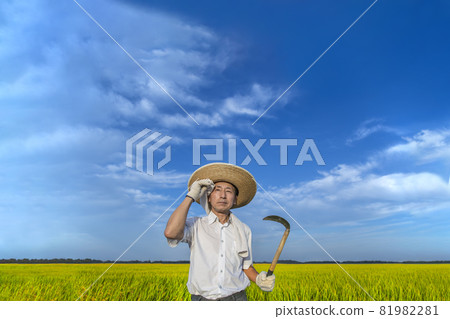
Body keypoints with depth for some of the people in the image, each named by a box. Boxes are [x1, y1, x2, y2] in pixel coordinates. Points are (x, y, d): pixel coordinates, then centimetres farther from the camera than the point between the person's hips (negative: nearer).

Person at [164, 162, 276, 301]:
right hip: (202, 298, -2)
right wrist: (191, 196, -13)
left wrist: (259, 279, -5)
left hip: (235, 297, 3)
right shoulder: (196, 225, -1)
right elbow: (170, 233, -21)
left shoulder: (244, 230, 8)